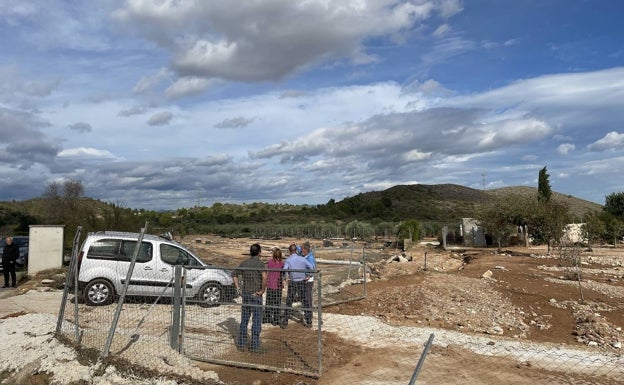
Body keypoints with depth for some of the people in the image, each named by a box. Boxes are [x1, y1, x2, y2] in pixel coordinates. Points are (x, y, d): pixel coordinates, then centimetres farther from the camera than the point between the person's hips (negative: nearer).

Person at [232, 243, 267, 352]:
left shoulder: (244, 263, 7)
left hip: (245, 294, 6)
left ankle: (241, 343, 21)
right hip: (256, 295, -6)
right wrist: (262, 290, -17)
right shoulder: (259, 263, -12)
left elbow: (234, 274, 12)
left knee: (244, 319, 15)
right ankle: (255, 345, 6)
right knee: (256, 320, 2)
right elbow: (264, 277, -28)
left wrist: (238, 288, 10)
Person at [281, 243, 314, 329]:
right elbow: (311, 267, -13)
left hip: (292, 283, -1)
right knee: (306, 302, 11)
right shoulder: (302, 259, -2)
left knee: (288, 303, 9)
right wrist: (308, 276, -3)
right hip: (302, 282, 1)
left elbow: (285, 270, -24)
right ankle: (308, 322, 14)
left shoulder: (288, 260, -6)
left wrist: (287, 278, -10)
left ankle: (284, 323, 11)